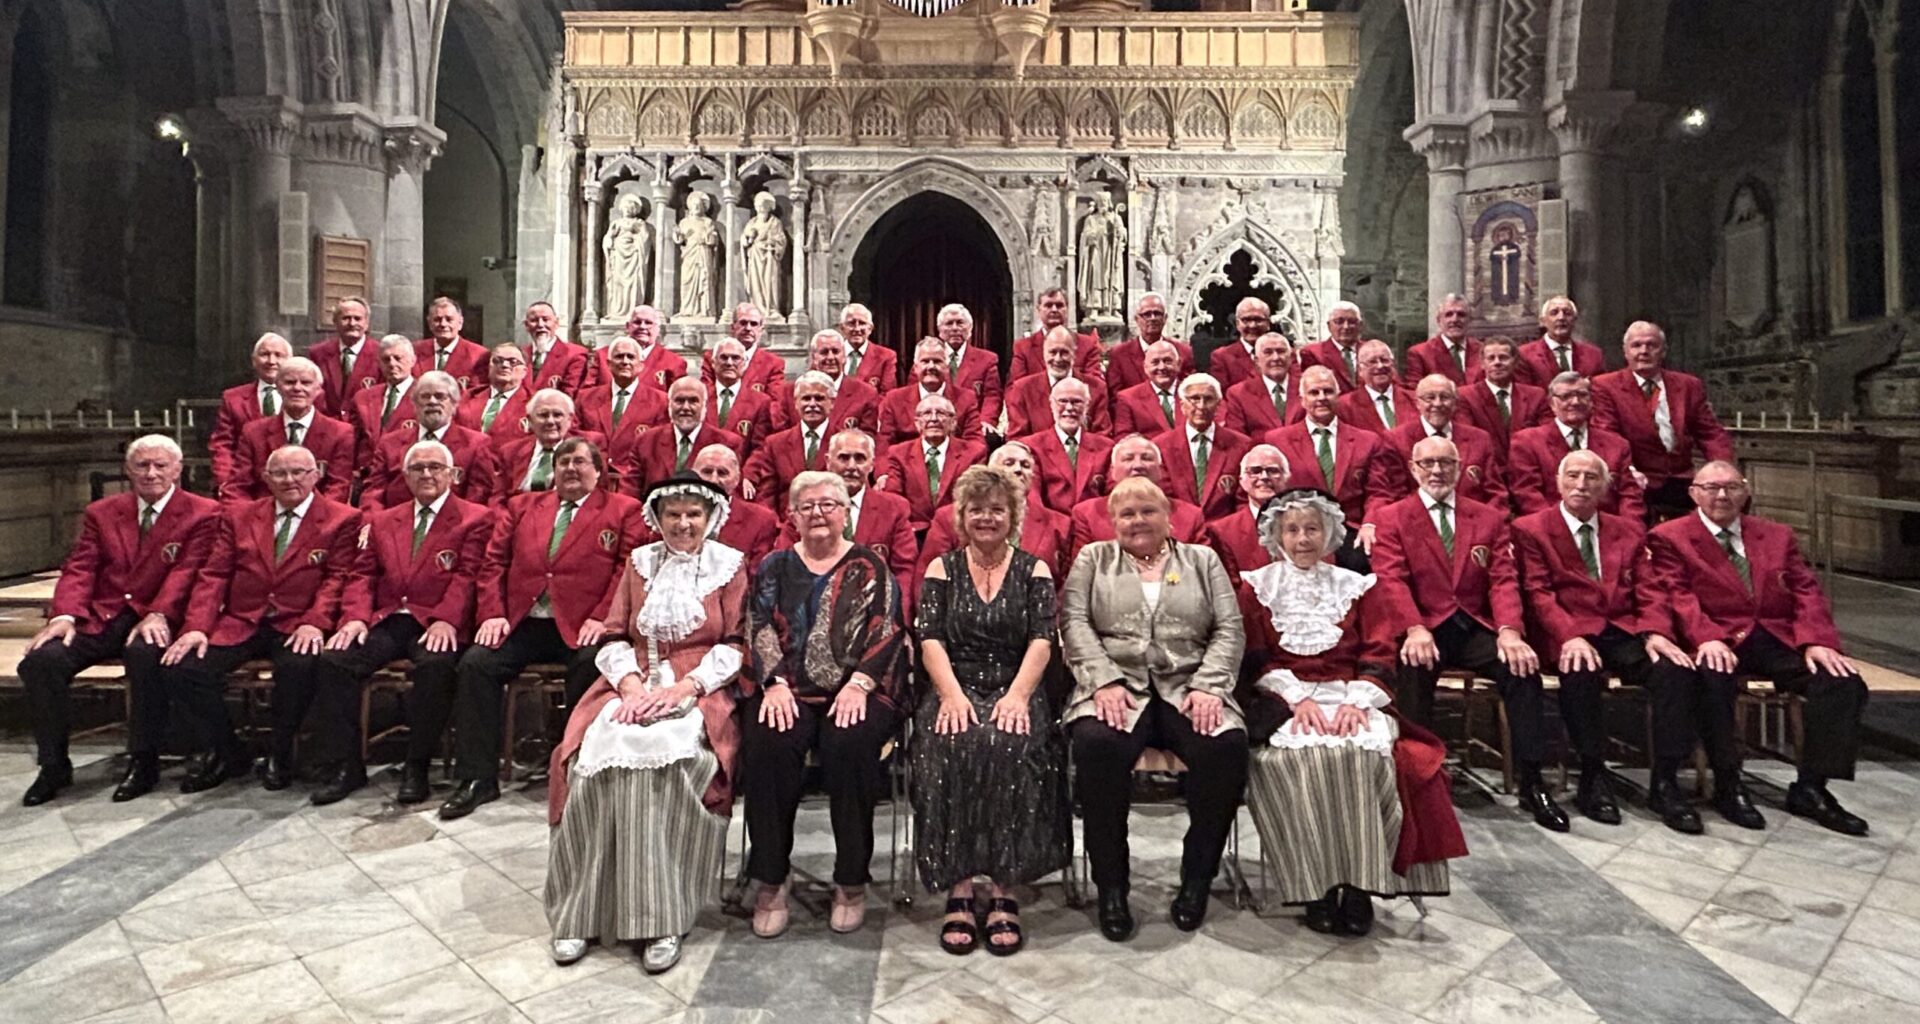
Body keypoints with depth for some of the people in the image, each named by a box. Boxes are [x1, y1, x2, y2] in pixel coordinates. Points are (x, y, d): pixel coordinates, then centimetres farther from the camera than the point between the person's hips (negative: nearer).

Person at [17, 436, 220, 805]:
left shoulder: (203, 513, 1)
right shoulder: (101, 513, 17)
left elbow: (186, 571, -10)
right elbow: (79, 569, 7)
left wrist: (158, 615, -26)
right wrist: (65, 615, -11)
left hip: (154, 620, -4)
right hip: (99, 618, 5)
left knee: (145, 654, -36)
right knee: (41, 660, -21)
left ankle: (143, 762, -18)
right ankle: (54, 764, -2)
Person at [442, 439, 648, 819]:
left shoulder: (623, 510, 9)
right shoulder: (521, 506, 21)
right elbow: (494, 563, 15)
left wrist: (601, 618, -13)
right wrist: (492, 614, 0)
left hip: (581, 627, -3)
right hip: (521, 622, 4)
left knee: (592, 665, -32)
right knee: (475, 663, -19)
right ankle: (478, 778, -8)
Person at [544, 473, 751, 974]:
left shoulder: (730, 564, 6)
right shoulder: (639, 562, 16)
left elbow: (737, 644, -1)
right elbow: (615, 636, 11)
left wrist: (685, 686, -14)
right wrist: (631, 684, -9)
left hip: (701, 689, -3)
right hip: (634, 683, 3)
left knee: (662, 752, -33)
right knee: (600, 749, -27)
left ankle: (660, 915, -24)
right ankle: (584, 908, -15)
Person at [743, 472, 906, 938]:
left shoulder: (870, 567, 10)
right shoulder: (776, 566, 16)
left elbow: (887, 631, 0)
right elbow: (760, 629, 6)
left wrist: (859, 683, -15)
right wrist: (775, 682, -11)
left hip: (855, 690, -1)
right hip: (787, 690, 2)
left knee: (849, 744, -32)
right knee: (768, 743, -29)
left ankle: (852, 882, -13)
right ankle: (770, 880, -12)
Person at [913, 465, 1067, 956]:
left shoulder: (1033, 571, 11)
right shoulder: (942, 569, 13)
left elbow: (1042, 641, 0)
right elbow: (930, 639, 2)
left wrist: (1017, 694, -17)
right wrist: (951, 694, -16)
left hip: (1014, 692, 0)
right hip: (955, 691, 1)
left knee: (1010, 748, -32)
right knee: (951, 748, -31)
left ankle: (1004, 889, -22)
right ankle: (959, 888, -23)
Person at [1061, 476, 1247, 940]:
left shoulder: (1202, 559, 20)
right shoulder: (1093, 558, 18)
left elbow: (1229, 628, 10)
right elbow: (1074, 621, 4)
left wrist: (1208, 685, -8)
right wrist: (1104, 681, -12)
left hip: (1187, 687, 1)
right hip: (1116, 685, -1)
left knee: (1226, 745, -30)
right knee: (1097, 743, -34)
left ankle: (1197, 878, -7)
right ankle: (1111, 885, -15)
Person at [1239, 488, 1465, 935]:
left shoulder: (1355, 586, 16)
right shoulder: (1258, 585, 12)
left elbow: (1379, 655, 7)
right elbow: (1255, 656, 3)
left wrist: (1356, 701, -12)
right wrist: (1298, 698, -13)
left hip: (1349, 697, 1)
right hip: (1283, 699, -1)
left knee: (1361, 751, -32)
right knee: (1288, 756, -33)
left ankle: (1360, 885, -23)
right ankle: (1316, 887, -23)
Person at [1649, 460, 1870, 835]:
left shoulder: (1778, 535, 21)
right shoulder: (1669, 537, 6)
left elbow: (1806, 591, 11)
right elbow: (1677, 596, -7)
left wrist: (1816, 641, -7)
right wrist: (1706, 638, -25)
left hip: (1778, 638, 5)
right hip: (1718, 642, -5)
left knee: (1842, 679, -21)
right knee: (1713, 678, -37)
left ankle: (1811, 789, -9)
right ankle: (1727, 787, -19)